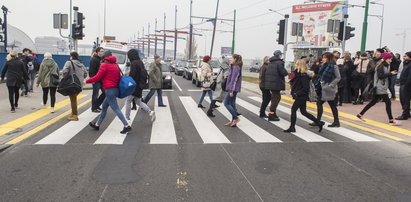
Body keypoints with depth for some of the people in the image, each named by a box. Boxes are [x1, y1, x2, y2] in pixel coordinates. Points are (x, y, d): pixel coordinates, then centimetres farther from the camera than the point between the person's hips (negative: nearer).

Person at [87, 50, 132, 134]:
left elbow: (98, 77, -10)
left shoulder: (104, 65, -8)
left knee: (116, 108, -8)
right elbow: (119, 77, 14)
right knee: (104, 107, 18)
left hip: (110, 90, -9)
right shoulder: (115, 65, 15)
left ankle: (127, 126, -11)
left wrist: (87, 81, 2)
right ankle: (97, 125, 28)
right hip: (115, 89, 9)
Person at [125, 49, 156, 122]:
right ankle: (150, 112, 0)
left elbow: (132, 75, -21)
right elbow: (145, 74, 16)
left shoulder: (134, 63, -17)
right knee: (138, 101, 15)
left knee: (128, 100, 7)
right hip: (139, 86, 9)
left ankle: (127, 117, 15)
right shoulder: (140, 62, 11)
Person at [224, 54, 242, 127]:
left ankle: (236, 118, -2)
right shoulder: (234, 67, 15)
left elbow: (234, 79, -20)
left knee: (226, 103, -5)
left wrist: (231, 90, -21)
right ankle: (233, 121, 15)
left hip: (233, 89, -10)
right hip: (233, 89, 10)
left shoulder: (236, 68, -15)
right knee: (232, 104, 11)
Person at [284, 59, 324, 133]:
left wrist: (297, 93, -23)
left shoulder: (303, 75, -18)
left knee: (293, 109, -3)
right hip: (302, 96, 10)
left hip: (301, 97, -10)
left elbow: (306, 88, -22)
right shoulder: (299, 73, 11)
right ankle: (318, 123, 19)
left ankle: (292, 127, 4)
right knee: (303, 112, 13)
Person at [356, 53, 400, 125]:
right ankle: (391, 120, -3)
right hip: (380, 87, -10)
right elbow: (380, 76, -22)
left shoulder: (386, 66, 16)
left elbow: (386, 76, 16)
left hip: (383, 87, 10)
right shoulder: (381, 66, -12)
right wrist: (390, 74, -20)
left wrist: (392, 73, 3)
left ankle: (360, 115, 17)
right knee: (388, 102, -8)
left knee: (373, 102, 13)